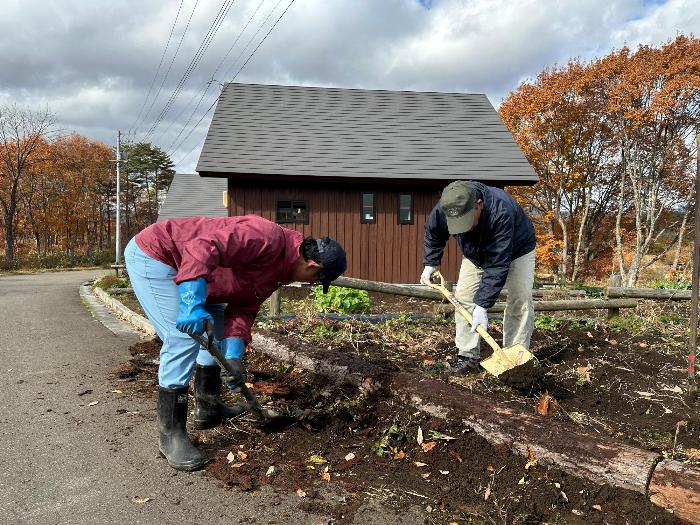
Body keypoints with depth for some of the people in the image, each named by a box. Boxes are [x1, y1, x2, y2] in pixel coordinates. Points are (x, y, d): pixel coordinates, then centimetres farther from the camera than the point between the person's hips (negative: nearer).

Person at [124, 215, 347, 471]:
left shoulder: (276, 271, 6)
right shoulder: (268, 238, -26)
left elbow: (243, 310, 1)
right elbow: (203, 247, -35)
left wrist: (234, 355, -13)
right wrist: (192, 304, -40)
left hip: (173, 266, 10)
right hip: (151, 255, -10)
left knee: (217, 323, 16)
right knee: (183, 339, -17)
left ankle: (208, 407, 27)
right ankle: (170, 435, -5)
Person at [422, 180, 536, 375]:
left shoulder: (501, 212, -45)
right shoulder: (443, 209, -31)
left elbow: (497, 266, -43)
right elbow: (432, 234, -4)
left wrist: (482, 305, -42)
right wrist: (430, 264, -5)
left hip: (516, 249, -4)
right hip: (476, 253, 4)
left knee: (520, 301, -14)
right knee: (463, 297, -6)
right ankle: (468, 356, 0)